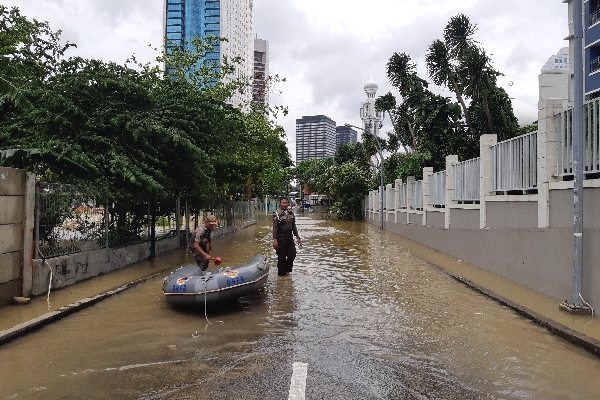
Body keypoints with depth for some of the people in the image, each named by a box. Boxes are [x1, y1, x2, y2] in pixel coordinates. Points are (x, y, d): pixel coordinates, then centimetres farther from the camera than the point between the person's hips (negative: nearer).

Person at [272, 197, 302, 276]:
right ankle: (281, 273, 17)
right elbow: (275, 228, -13)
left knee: (292, 254, 5)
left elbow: (294, 226, 15)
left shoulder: (291, 213, 9)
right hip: (281, 238, -6)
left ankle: (287, 270, 26)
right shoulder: (276, 214, -9)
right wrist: (275, 240, -18)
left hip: (290, 237, 6)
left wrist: (297, 237, 12)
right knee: (282, 257, 2)